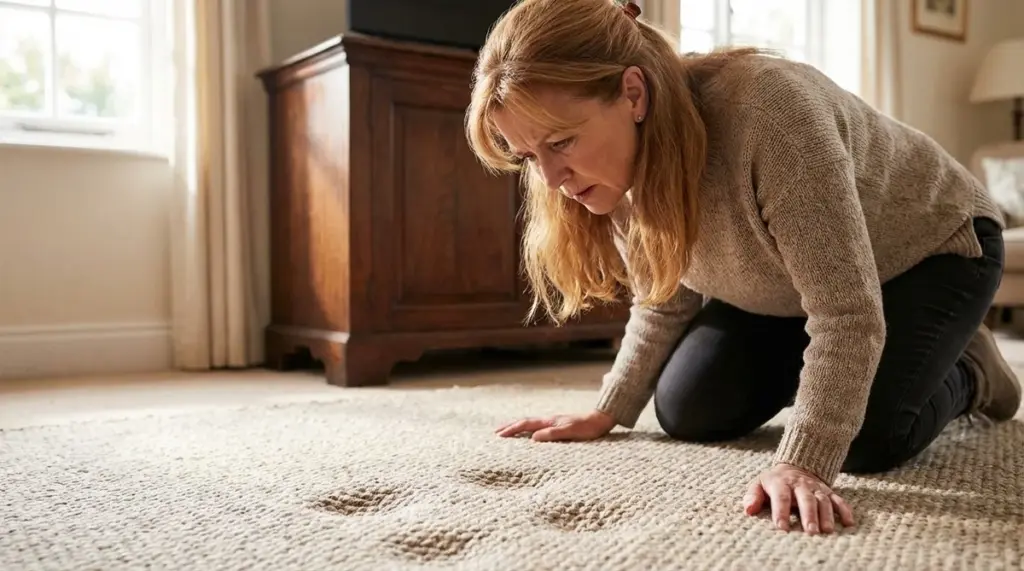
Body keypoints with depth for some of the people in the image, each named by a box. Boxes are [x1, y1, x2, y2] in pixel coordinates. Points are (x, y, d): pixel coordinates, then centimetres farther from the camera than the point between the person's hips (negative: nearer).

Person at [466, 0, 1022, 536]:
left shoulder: (766, 108, -42)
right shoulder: (623, 164, -19)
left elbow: (847, 313, -39)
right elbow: (664, 300, -3)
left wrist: (801, 463, -45)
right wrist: (608, 410, -9)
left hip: (931, 246, -5)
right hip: (782, 282, 6)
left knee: (866, 441, -25)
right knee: (685, 413, -5)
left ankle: (965, 373, 8)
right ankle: (813, 371, 20)